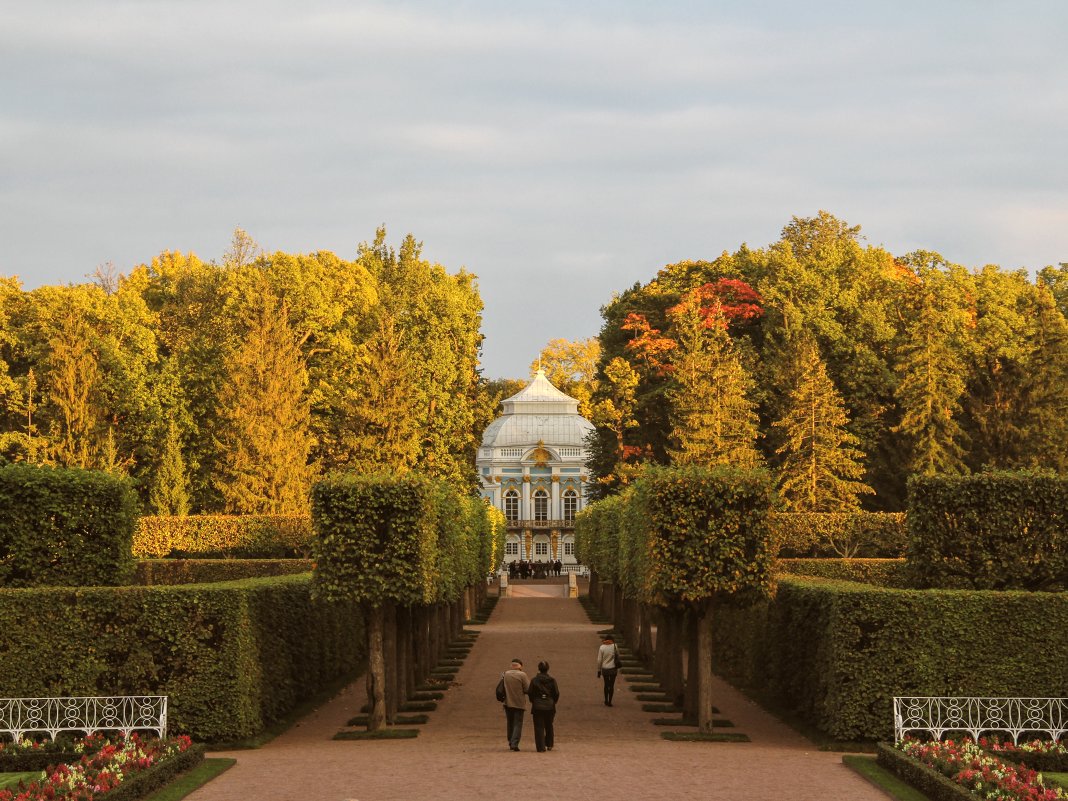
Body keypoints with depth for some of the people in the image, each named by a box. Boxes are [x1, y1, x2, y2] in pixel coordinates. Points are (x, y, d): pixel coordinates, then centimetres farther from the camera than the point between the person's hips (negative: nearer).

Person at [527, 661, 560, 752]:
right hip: (549, 706, 2)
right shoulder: (552, 680, -2)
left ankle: (541, 746, -9)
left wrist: (533, 702, 15)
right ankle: (549, 745, 25)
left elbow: (530, 693, -2)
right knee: (549, 726, 19)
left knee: (539, 727, -1)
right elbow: (556, 693, 0)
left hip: (537, 707, -2)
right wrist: (554, 702, 17)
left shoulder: (534, 680, -4)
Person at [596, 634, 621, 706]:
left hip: (604, 669, 1)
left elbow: (599, 660, -4)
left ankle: (606, 701, 23)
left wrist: (599, 671, 2)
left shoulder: (602, 647, -6)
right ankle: (609, 701, 3)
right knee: (611, 685, 6)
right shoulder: (614, 646, -7)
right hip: (613, 668, -1)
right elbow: (618, 657, 4)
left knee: (606, 684, 17)